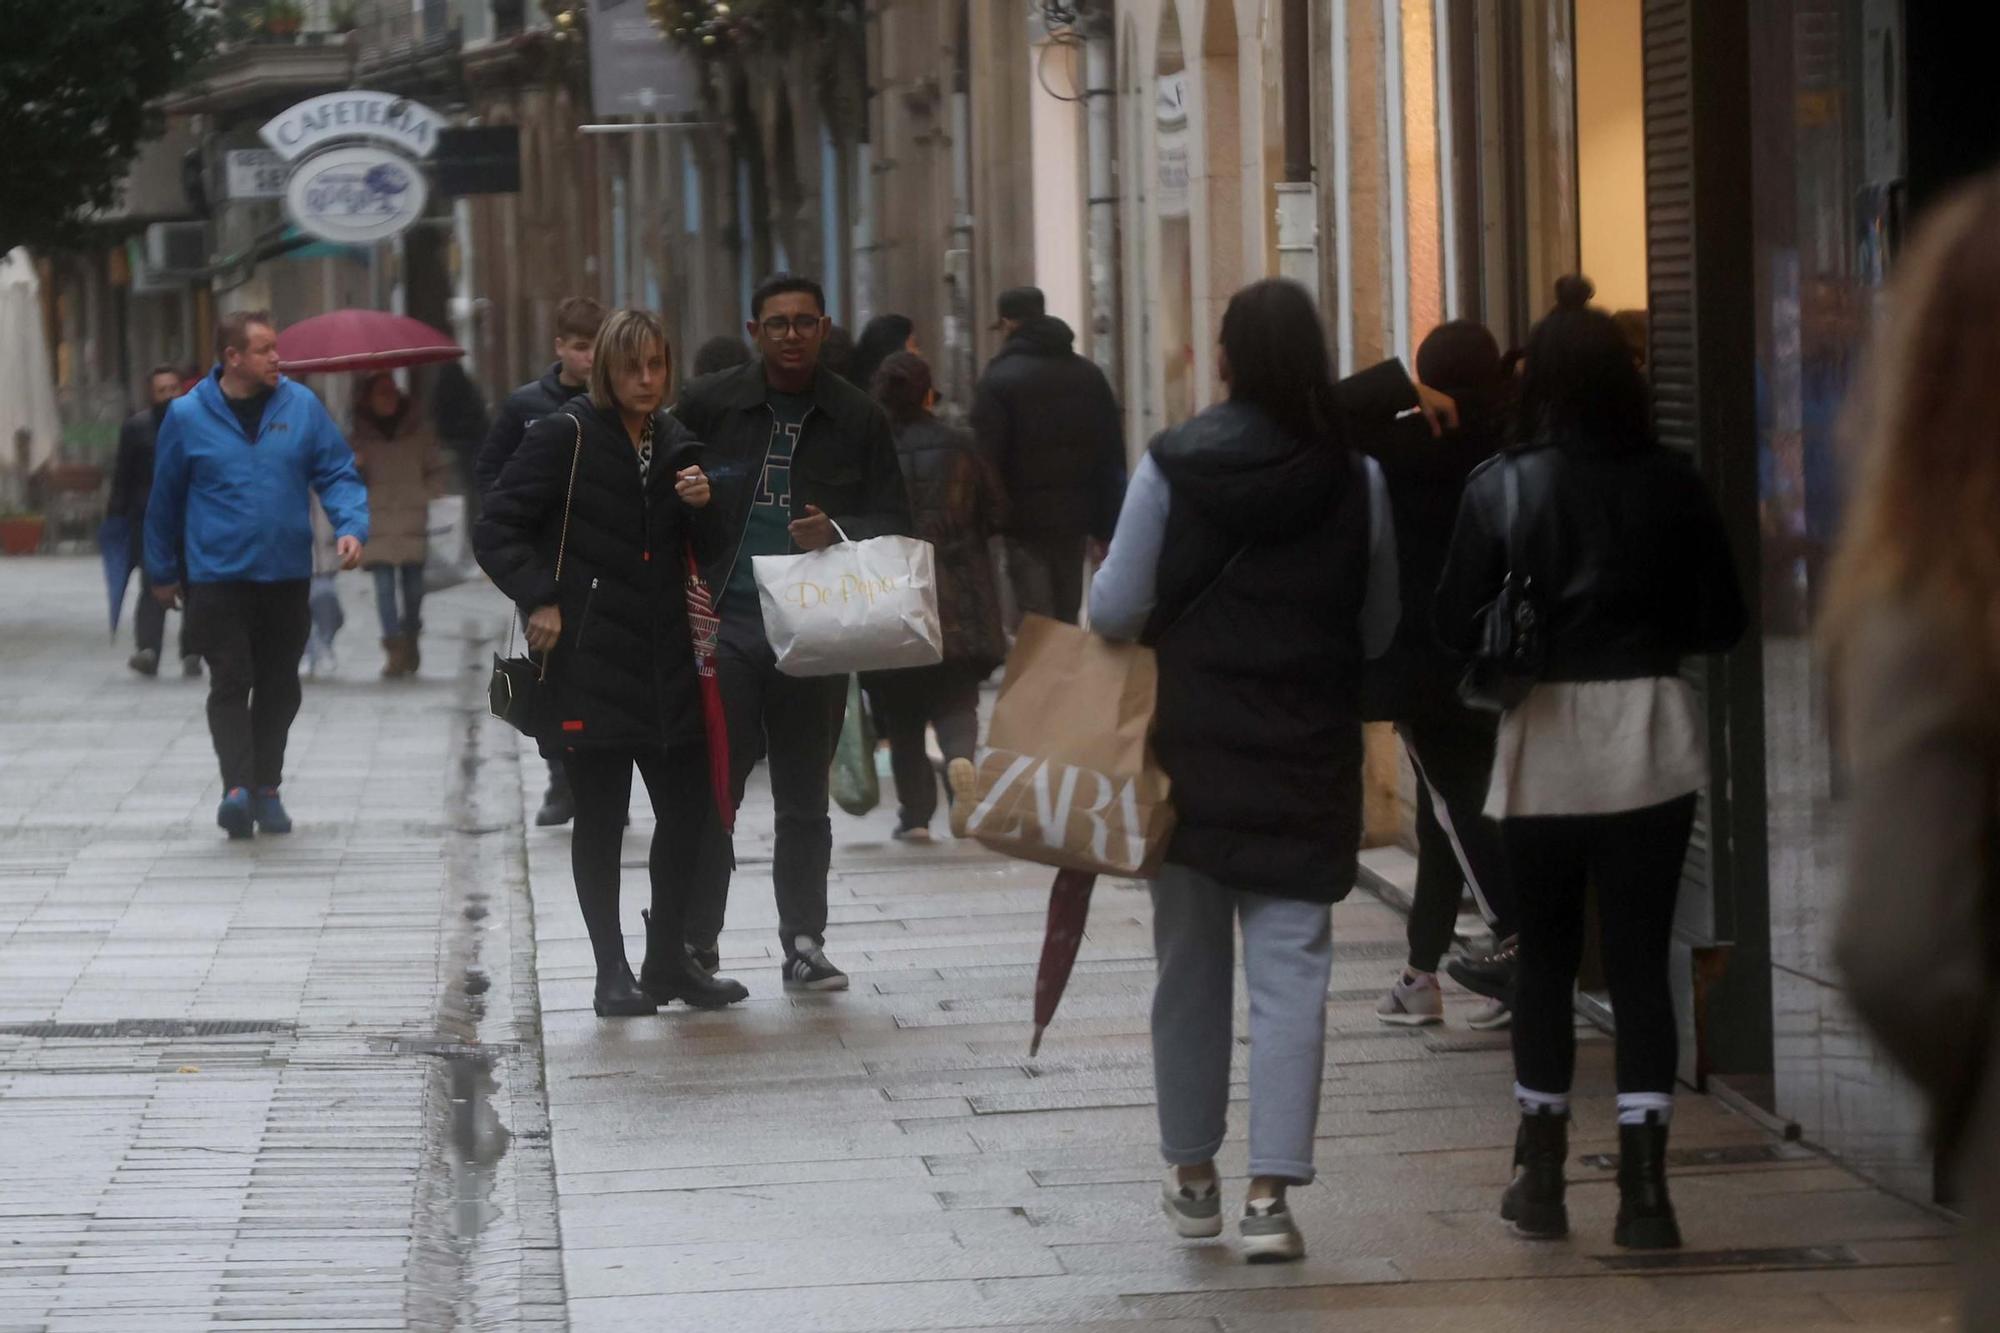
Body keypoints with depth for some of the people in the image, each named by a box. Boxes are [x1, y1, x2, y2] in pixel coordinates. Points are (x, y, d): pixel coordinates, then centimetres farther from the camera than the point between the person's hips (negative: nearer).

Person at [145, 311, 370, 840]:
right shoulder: (187, 416, -2)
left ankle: (266, 788, 22)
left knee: (279, 686, 10)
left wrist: (351, 526, -14)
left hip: (287, 576, 3)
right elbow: (165, 498, 7)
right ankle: (236, 787, -21)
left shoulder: (301, 405, 1)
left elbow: (337, 473, 5)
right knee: (230, 680, -14)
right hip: (218, 575, -3)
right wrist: (163, 572, 14)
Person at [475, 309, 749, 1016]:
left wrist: (703, 506, -3)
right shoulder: (566, 435, -5)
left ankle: (668, 959, 20)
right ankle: (613, 973, 7)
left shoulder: (674, 444, 13)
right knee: (601, 817, 0)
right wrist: (538, 599, -15)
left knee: (689, 807, 6)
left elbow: (710, 554, 17)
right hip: (589, 659, -6)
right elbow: (496, 527, -6)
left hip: (664, 660, 6)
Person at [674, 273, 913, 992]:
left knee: (805, 798, 8)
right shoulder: (707, 405, 4)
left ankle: (804, 944, 15)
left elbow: (893, 525, 9)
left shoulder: (858, 420, 7)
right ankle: (693, 945, 1)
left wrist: (837, 534, -12)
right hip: (724, 625, -1)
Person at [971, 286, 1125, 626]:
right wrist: (1105, 528, 12)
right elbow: (1112, 457, 9)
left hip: (1025, 520, -5)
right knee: (1067, 619, 13)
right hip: (1075, 518, 5)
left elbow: (986, 458, -13)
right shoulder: (1088, 374, 9)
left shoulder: (996, 380, -8)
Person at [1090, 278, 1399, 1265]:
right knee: (1290, 970, 1)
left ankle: (1192, 1173, 24)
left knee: (1190, 962, 14)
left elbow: (1114, 610, -7)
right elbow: (1377, 629, 4)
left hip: (1191, 745, 0)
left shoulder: (1173, 465, -8)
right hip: (1308, 756, 0)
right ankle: (1271, 1190, -7)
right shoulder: (1354, 480, -5)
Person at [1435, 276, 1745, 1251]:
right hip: (1649, 737, 0)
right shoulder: (1670, 484, -2)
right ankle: (1642, 1185, -6)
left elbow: (1455, 622, -7)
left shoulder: (1500, 487, -5)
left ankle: (1542, 1178, 20)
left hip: (1543, 740, 0)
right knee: (1641, 958, 1)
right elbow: (1720, 620, 2)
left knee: (1545, 955, 13)